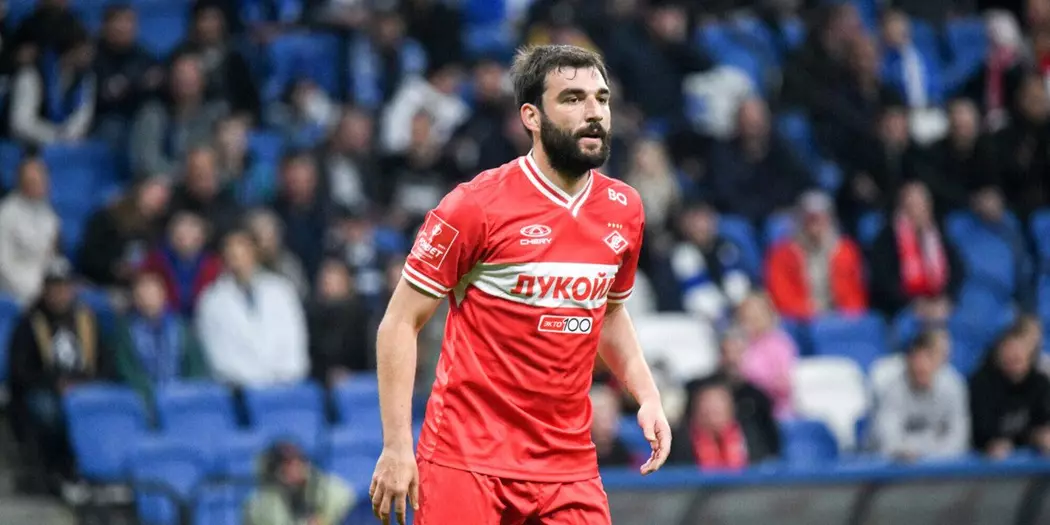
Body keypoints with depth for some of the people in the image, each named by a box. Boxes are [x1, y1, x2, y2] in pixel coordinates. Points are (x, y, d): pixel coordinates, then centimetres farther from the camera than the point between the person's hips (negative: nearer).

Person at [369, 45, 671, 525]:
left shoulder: (624, 210, 7)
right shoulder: (476, 206, -10)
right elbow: (399, 324, -6)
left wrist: (647, 396, 9)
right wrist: (397, 445, -11)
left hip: (570, 464, 5)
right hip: (465, 462, -5)